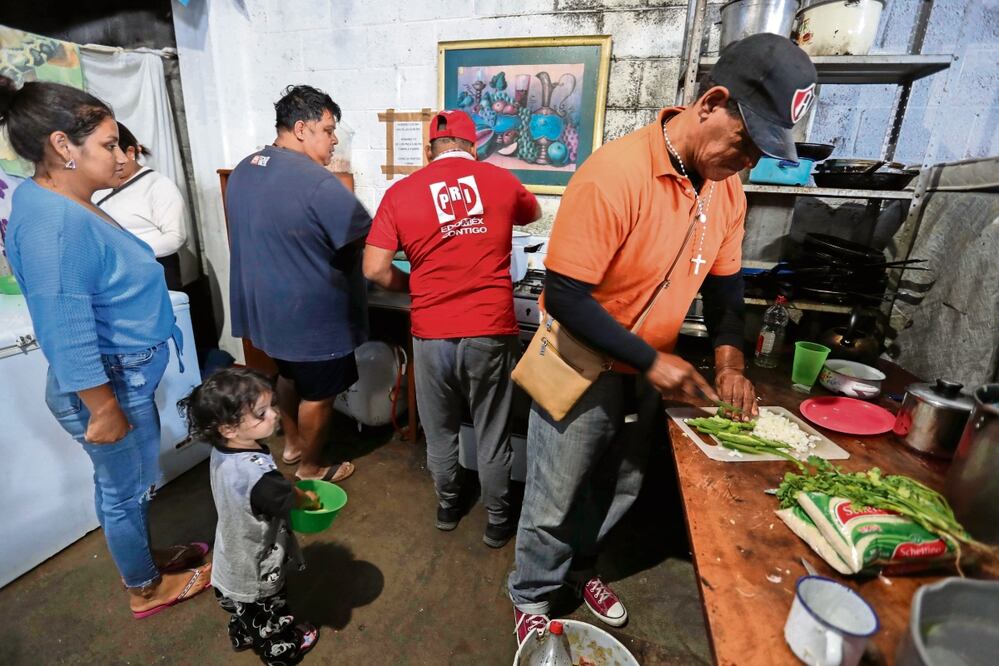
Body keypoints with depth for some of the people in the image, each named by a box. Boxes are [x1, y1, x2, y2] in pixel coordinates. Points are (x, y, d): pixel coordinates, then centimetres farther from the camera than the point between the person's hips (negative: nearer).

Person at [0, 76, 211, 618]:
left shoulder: (68, 206, 4)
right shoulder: (53, 223, -27)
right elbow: (66, 335, -27)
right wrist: (104, 410, -20)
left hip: (127, 376, 9)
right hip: (108, 385, -9)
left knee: (128, 482, 25)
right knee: (124, 487, 11)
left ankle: (143, 557, 47)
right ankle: (146, 589, 35)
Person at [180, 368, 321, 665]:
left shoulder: (223, 451, -16)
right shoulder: (256, 474, -44)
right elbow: (286, 499, -24)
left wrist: (294, 492, -6)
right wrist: (308, 499, -5)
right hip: (256, 572, -6)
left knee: (246, 610, 35)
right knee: (269, 612, 24)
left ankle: (244, 635, 61)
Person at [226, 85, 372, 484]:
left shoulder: (243, 171, 5)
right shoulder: (315, 181, -24)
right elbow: (367, 240, -21)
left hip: (266, 303, 9)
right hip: (312, 311, -9)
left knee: (289, 374, 27)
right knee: (317, 392, 11)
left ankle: (292, 444, 45)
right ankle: (310, 468, 30)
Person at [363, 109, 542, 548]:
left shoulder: (401, 192, -1)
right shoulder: (500, 180, 2)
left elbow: (375, 269, -5)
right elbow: (533, 213, 23)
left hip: (431, 334, 1)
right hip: (490, 332, 0)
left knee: (440, 431, 21)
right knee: (492, 434, 16)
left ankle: (447, 507, 42)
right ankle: (498, 521, 34)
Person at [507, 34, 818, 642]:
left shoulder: (727, 185, -2)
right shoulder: (614, 175, -26)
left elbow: (725, 279, 10)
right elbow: (564, 297, -26)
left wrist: (730, 358, -4)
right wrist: (650, 360, -22)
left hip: (648, 374, 7)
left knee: (616, 493, 24)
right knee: (554, 505, 11)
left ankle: (580, 569, 51)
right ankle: (532, 597, 40)